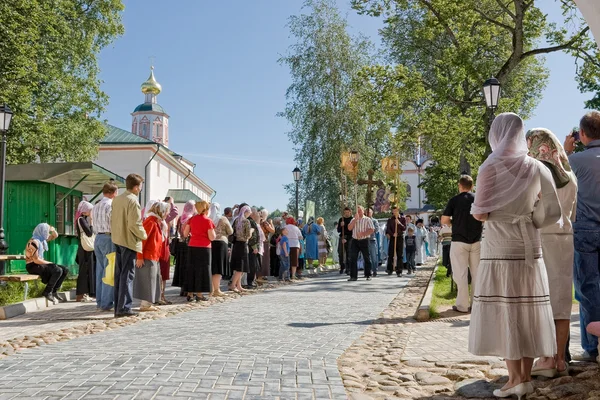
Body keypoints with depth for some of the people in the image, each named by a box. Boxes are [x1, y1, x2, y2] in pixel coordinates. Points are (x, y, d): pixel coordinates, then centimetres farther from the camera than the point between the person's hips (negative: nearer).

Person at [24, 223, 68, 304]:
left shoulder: (42, 239, 8)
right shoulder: (34, 242, -20)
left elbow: (55, 236, 21)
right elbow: (36, 260, -23)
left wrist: (52, 229, -1)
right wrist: (50, 263, -14)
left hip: (40, 264, 9)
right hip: (33, 266, -9)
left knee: (65, 271, -2)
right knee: (58, 271, -27)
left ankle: (54, 292, 0)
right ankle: (47, 292, -14)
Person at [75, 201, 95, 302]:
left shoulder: (84, 219, 15)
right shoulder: (81, 219, -12)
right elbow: (89, 233, -18)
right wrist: (91, 221, -11)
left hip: (88, 248, 9)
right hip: (85, 249, -9)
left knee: (89, 270, 11)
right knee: (84, 271, -5)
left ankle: (85, 294, 17)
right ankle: (81, 295, 1)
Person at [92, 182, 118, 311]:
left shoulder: (95, 207, 15)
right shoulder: (111, 205, -11)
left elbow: (94, 226, 14)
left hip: (97, 238, 8)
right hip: (109, 238, -8)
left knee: (100, 270, 12)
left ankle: (99, 301, 17)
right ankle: (106, 303, -3)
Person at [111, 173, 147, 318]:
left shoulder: (117, 199, 11)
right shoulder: (133, 201, -15)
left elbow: (112, 220, 16)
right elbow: (135, 225, -20)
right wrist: (144, 236, -6)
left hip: (117, 240, 8)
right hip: (129, 241, -8)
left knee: (119, 274, 11)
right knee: (127, 275, -4)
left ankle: (118, 307, 15)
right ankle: (124, 308, -3)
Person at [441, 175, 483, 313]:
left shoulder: (454, 200, -5)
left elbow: (444, 220, -7)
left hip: (459, 241, -3)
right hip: (476, 241, 3)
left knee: (461, 273, 0)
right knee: (476, 273, 9)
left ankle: (462, 305, 0)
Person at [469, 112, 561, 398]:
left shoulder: (491, 167, -8)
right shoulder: (537, 168, 5)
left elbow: (480, 214, -11)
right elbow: (552, 213, 4)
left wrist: (476, 208, 11)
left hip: (500, 249, -4)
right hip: (530, 249, 5)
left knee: (503, 312, 0)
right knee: (527, 311, 8)